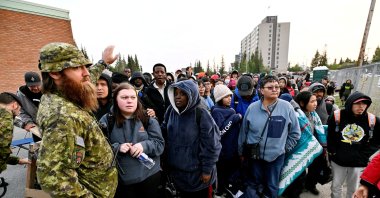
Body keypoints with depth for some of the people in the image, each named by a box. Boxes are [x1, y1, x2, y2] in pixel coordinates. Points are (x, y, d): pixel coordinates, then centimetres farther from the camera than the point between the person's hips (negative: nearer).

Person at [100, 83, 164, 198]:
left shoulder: (148, 119, -3)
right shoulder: (107, 120, -3)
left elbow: (160, 144, -5)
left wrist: (144, 146, -23)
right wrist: (117, 148, -22)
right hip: (120, 179, 0)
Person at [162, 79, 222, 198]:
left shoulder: (201, 114, -20)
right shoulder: (171, 111, -4)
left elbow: (211, 144, -16)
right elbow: (164, 130, 9)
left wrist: (207, 170, -12)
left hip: (198, 172, -4)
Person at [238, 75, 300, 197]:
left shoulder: (287, 107, -12)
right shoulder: (252, 108, -10)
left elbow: (295, 132, 0)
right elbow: (243, 132, -1)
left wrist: (284, 148, 0)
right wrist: (241, 152, 6)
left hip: (276, 156, 0)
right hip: (254, 155, 0)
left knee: (272, 186, 22)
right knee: (253, 184, 20)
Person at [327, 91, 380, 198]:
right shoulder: (337, 116, -12)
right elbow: (330, 137, -2)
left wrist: (364, 156, -5)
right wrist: (333, 152, -3)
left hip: (359, 163, 1)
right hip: (338, 160, -1)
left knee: (353, 189, 19)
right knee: (336, 186, 17)